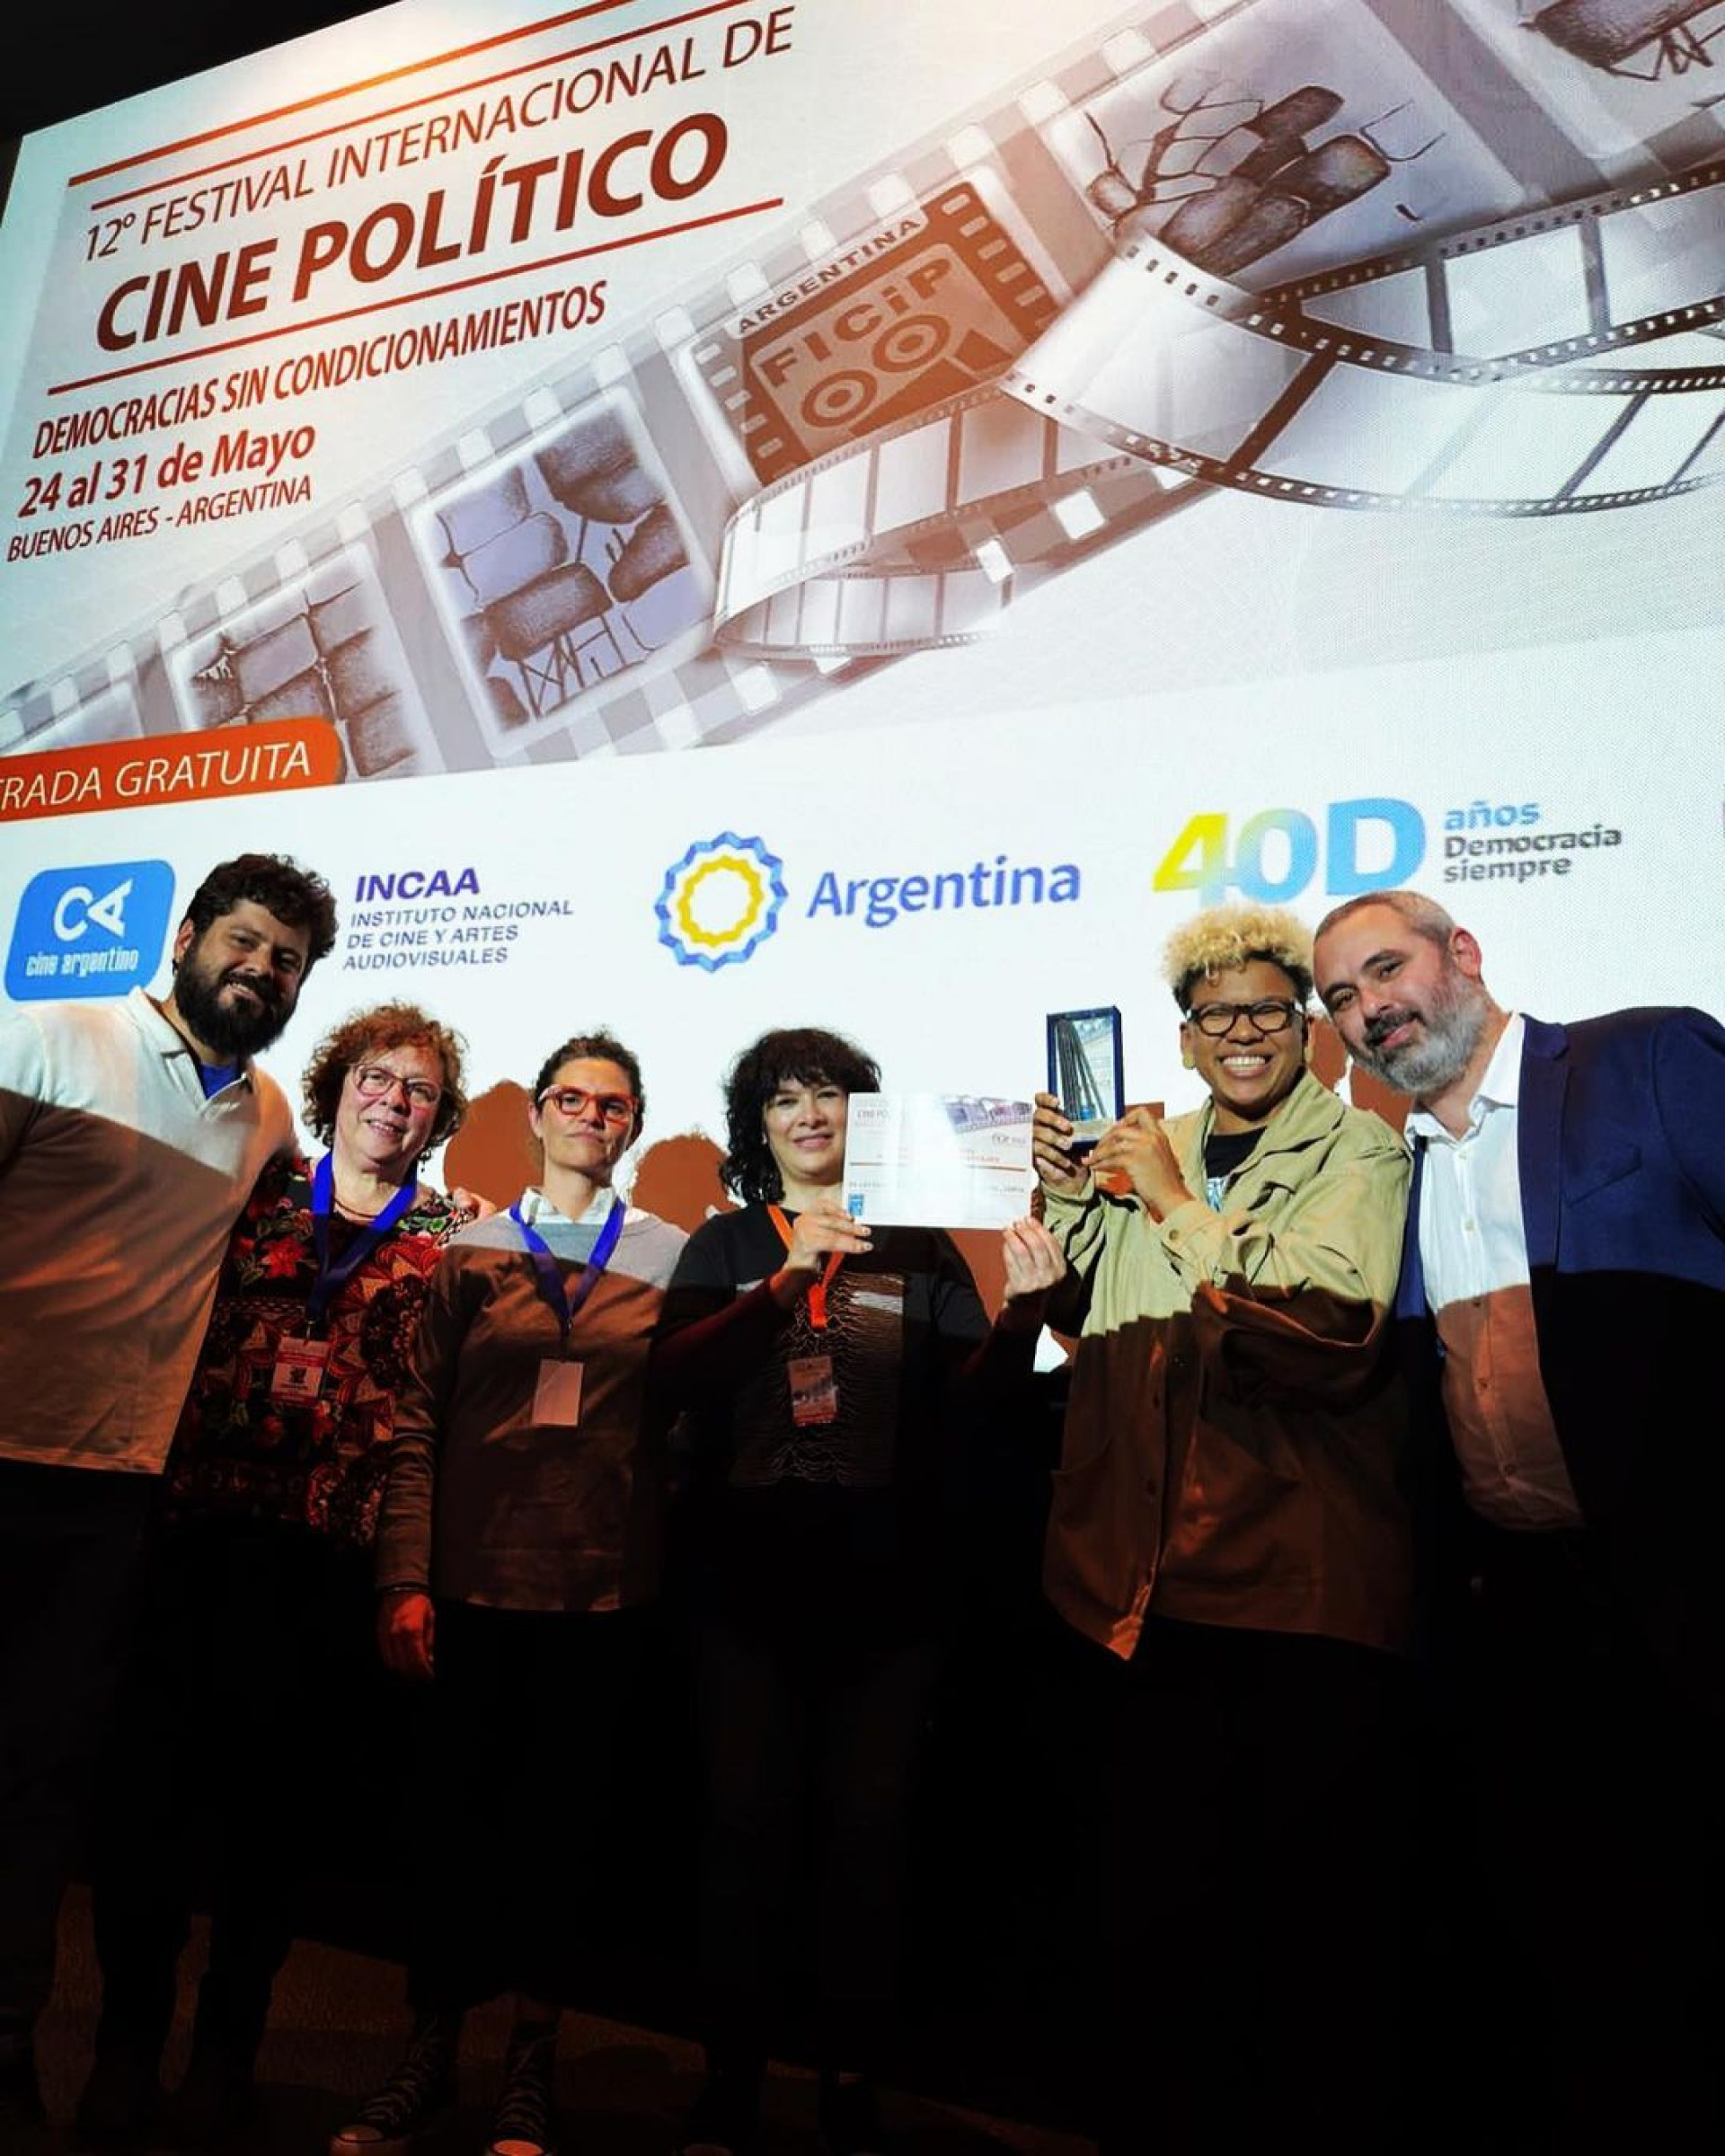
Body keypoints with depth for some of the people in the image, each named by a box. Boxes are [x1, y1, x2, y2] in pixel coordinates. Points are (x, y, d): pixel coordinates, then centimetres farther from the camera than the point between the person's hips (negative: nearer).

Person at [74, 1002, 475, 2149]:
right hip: (200, 1524, 1)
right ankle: (129, 2035, 25)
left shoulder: (454, 1236, 6)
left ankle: (228, 2043, 28)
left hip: (333, 1549, -1)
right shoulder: (259, 1194, 11)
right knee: (151, 1772, 5)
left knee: (275, 1796, 9)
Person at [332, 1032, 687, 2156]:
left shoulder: (671, 1255, 3)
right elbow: (420, 1422, 1)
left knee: (564, 1812, 11)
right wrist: (405, 1580, -5)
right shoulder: (474, 1250, 4)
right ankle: (432, 2053, 31)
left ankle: (533, 2062, 30)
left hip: (604, 1587, 0)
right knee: (457, 1806, 9)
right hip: (474, 1578, 1)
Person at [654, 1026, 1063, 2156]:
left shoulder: (919, 1245, 7)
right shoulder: (725, 1245, 8)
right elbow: (680, 1372, -8)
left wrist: (1025, 1309, -21)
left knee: (868, 1827, 3)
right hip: (751, 1577, 0)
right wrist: (787, 1279, -22)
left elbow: (970, 1384, -1)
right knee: (749, 1822, 3)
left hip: (887, 1584, 0)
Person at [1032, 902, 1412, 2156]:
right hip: (1163, 1578, 5)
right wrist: (1071, 1200, 2)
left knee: (1313, 1904, 4)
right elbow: (1086, 1323, 18)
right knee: (1161, 1892, 14)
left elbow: (1329, 1337, -18)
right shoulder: (1146, 1151, 13)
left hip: (1304, 1581, -4)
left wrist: (1174, 1206, -15)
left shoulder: (1358, 1152, -3)